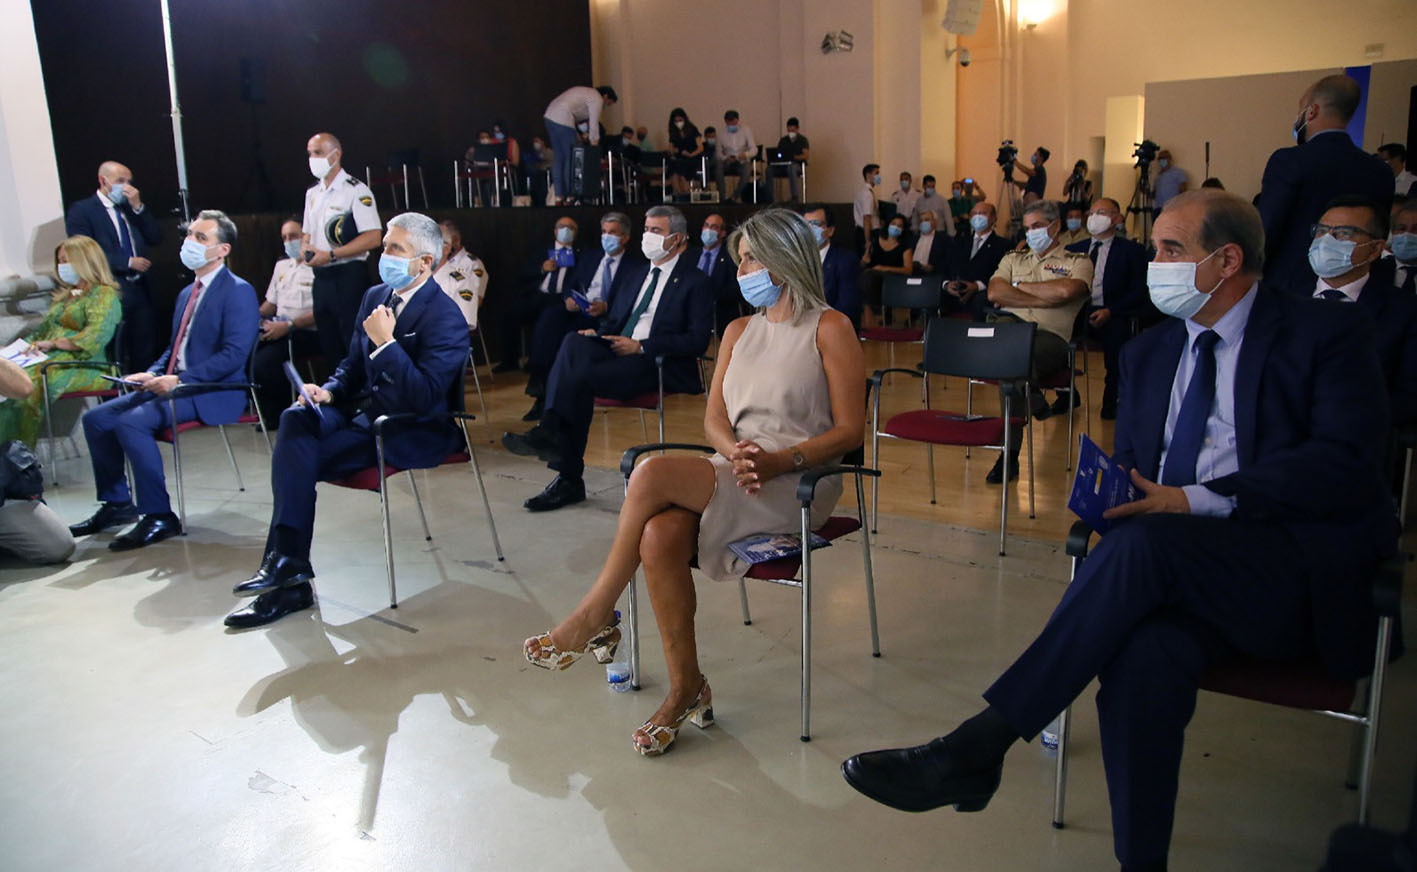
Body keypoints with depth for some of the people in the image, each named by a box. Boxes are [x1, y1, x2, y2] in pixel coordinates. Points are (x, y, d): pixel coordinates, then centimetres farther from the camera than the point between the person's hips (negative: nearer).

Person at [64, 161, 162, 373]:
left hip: (140, 291, 5)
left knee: (146, 355, 7)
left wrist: (138, 207, -3)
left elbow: (156, 238, 7)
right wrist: (128, 262, -14)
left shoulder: (133, 209, 17)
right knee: (116, 358, -2)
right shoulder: (81, 210, -1)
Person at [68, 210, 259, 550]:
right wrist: (153, 373, 4)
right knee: (96, 418, 3)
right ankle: (117, 505, 14)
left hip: (213, 392, -9)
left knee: (131, 422, -27)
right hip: (173, 385, 9)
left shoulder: (238, 292, -9)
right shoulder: (187, 293, 20)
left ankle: (159, 516, -18)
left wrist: (180, 380, -22)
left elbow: (234, 354, -19)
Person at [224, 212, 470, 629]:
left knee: (299, 458, -21)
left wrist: (385, 342, -24)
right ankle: (287, 570, -21)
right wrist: (329, 390, 0)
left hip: (414, 432, -8)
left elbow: (424, 398, -24)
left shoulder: (445, 318, -16)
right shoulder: (375, 297, 10)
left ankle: (288, 571, -8)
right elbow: (352, 364, 21)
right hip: (366, 409, 8)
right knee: (296, 419, -21)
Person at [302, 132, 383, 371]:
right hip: (321, 277, 8)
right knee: (328, 344, 13)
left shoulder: (355, 190, -8)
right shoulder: (312, 193, 16)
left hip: (348, 276, -8)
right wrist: (305, 247, 0)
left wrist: (330, 255, -18)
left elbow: (373, 238, -16)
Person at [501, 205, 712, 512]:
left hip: (659, 365, -6)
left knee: (580, 377, -30)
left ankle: (569, 479, -30)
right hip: (617, 349, 6)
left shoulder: (695, 282, 3)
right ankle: (550, 430, -33)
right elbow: (613, 319, 27)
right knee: (574, 342, -27)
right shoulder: (636, 275, 26)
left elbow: (698, 340, -8)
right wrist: (596, 333, 2)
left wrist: (641, 346, -15)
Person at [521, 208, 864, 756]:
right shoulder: (740, 331, 21)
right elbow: (714, 419, 12)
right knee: (660, 535, -28)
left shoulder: (830, 329, 1)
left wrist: (778, 460, -19)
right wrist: (735, 452, -11)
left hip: (797, 485, -5)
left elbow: (849, 430, -5)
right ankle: (685, 687, -13)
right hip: (731, 479, 5)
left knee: (654, 474, -28)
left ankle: (595, 618, -11)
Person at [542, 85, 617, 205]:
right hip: (563, 120, -9)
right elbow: (594, 125, -5)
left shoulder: (587, 93, 27)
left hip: (550, 116, 9)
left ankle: (559, 197, 10)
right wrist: (594, 147, -1)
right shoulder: (597, 99, -2)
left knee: (558, 158, 10)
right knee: (571, 159, -3)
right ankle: (569, 197, -2)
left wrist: (585, 132, 17)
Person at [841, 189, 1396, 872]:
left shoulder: (1328, 334, 2)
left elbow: (1345, 463, -12)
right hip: (1181, 575, 4)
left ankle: (977, 745, -32)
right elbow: (1130, 467, 20)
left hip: (1300, 573, -4)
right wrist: (1116, 497, -5)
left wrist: (1200, 500, -21)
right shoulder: (1148, 353, 19)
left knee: (1146, 542, -34)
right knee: (1145, 657, -32)